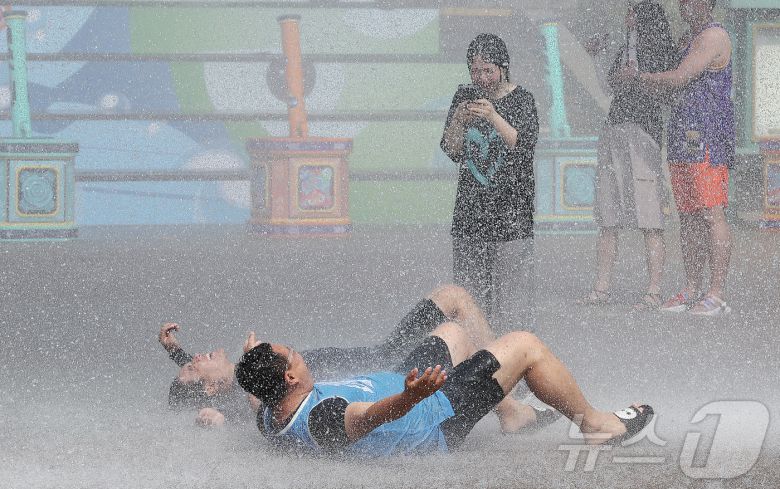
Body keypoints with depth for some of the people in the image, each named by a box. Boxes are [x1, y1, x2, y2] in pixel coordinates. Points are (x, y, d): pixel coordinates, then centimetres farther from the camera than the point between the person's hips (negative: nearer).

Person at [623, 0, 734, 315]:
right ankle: (691, 292, 11)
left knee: (711, 214, -12)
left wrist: (638, 76, -2)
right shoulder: (688, 41, 23)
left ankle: (717, 295, -14)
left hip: (707, 137, -10)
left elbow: (678, 79, -15)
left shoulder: (714, 36, -8)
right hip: (683, 136, 10)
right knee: (688, 216, 8)